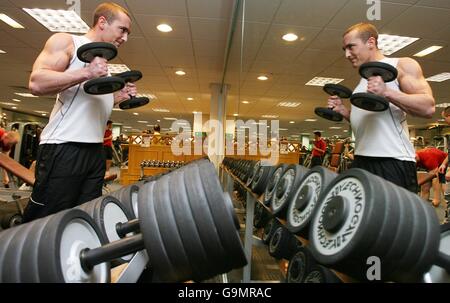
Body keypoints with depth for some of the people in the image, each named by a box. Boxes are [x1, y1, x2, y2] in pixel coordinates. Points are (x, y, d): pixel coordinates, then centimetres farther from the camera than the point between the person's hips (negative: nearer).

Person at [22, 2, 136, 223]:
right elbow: (36, 83, -13)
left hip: (96, 150, 8)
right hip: (63, 148, -7)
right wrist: (86, 73, -21)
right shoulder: (66, 41, 2)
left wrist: (120, 96, 11)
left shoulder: (103, 62, 22)